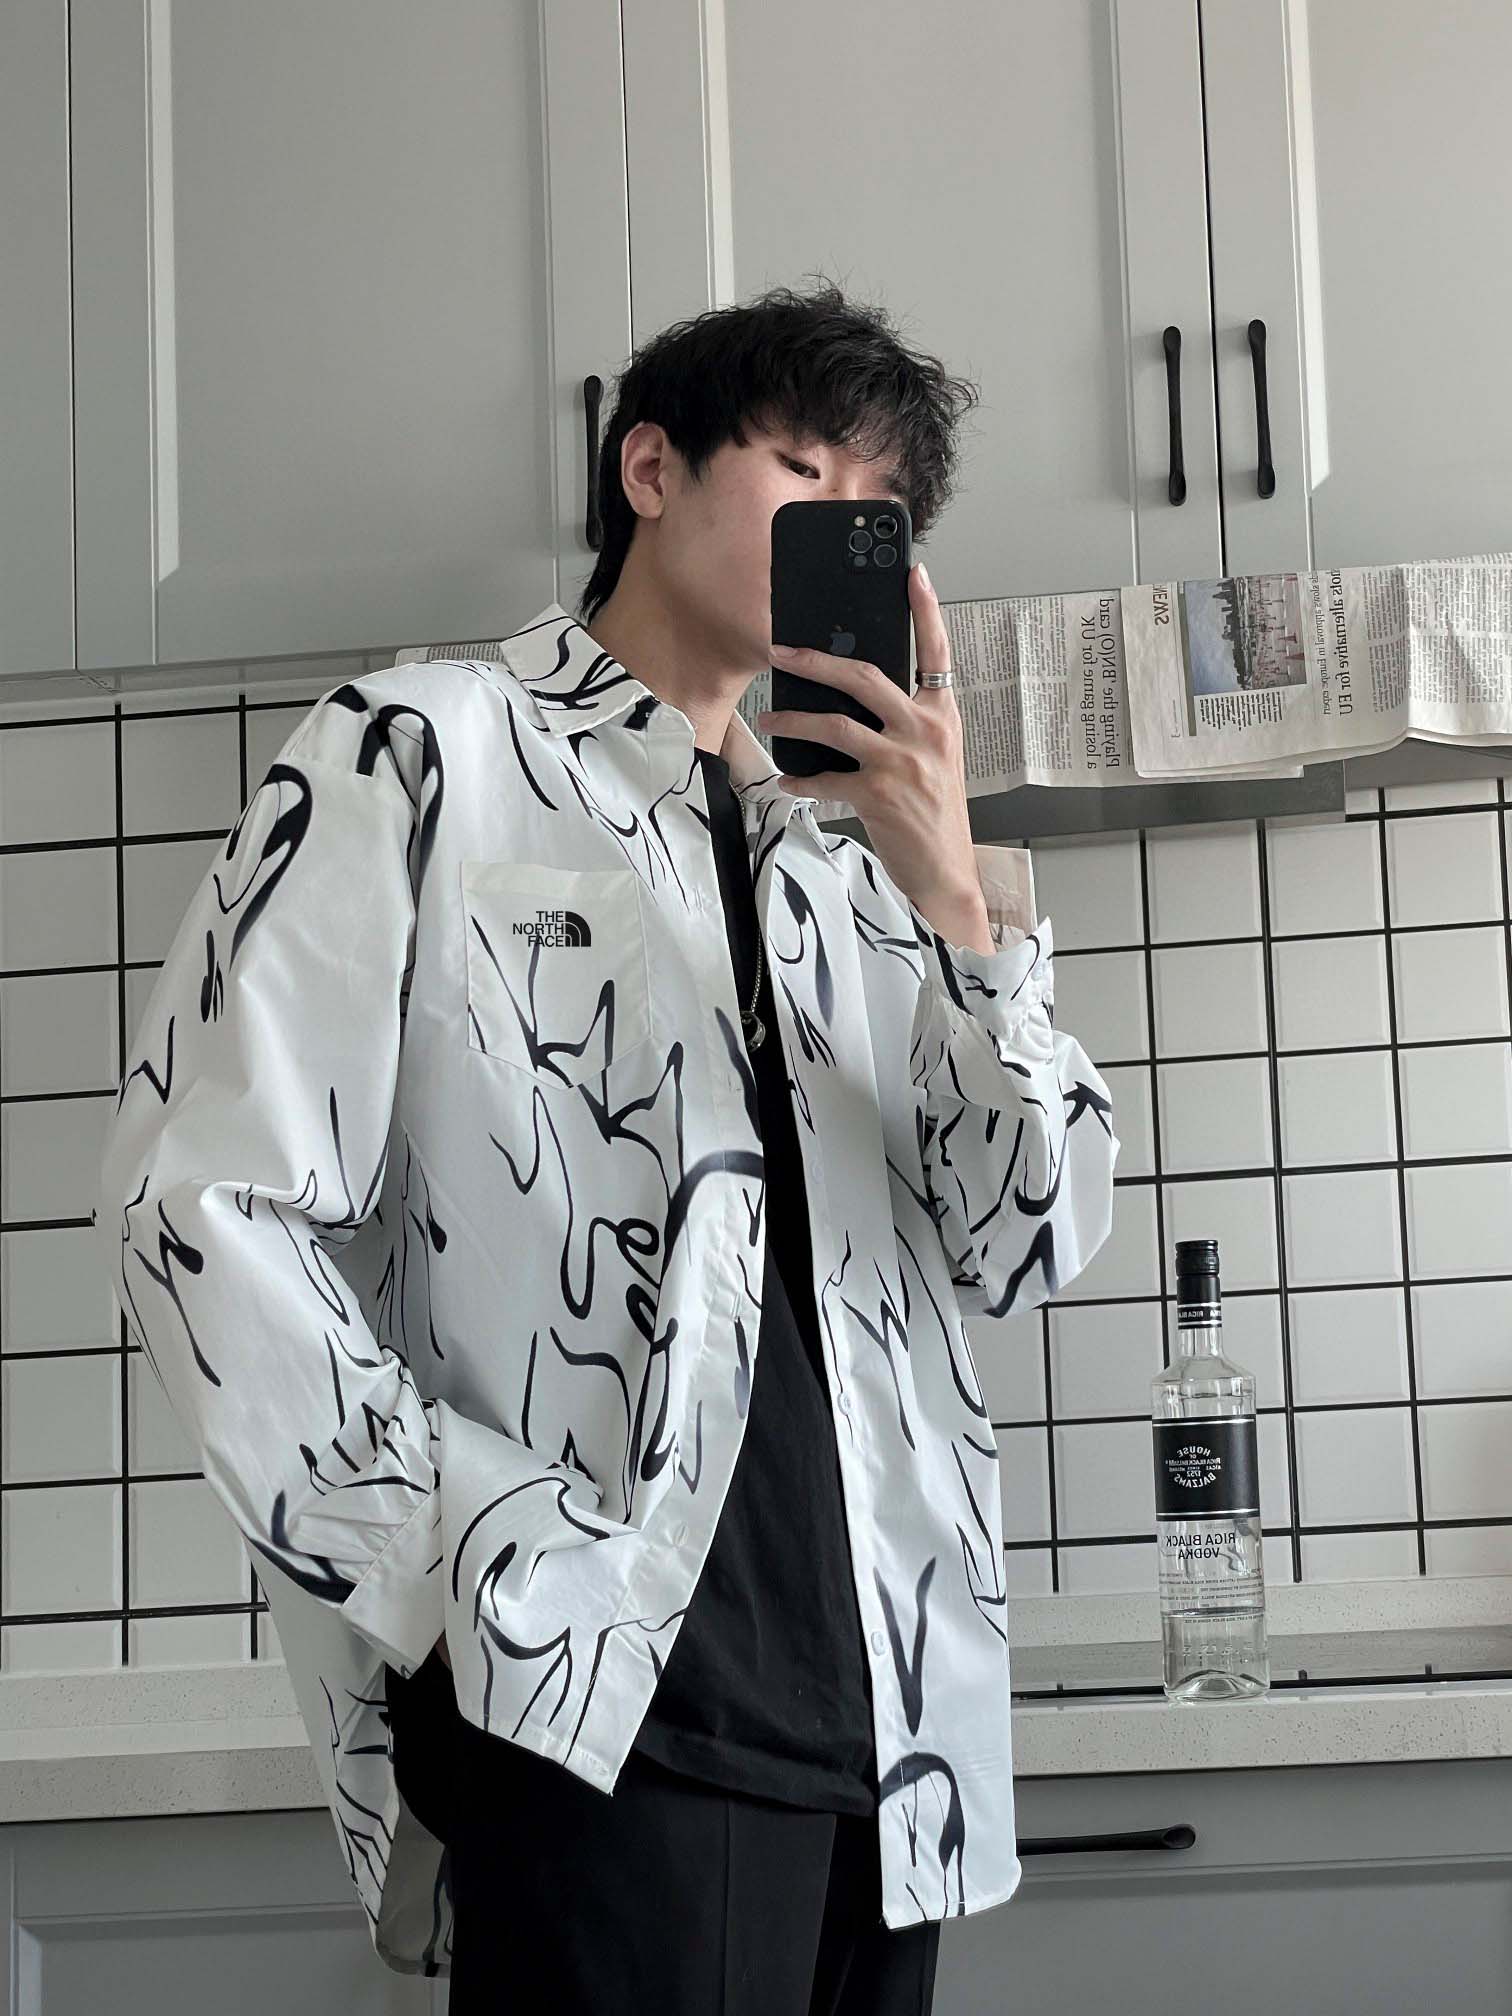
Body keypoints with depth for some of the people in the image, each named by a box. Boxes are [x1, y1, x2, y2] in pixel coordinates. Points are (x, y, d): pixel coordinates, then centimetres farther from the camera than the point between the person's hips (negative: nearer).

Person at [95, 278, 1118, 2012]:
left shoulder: (842, 846, 17)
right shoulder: (421, 756, 1)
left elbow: (1028, 1252, 9)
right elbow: (205, 1205, -7)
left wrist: (951, 892, -5)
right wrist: (504, 1554, -15)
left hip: (887, 1720, 6)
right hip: (599, 1718, -6)